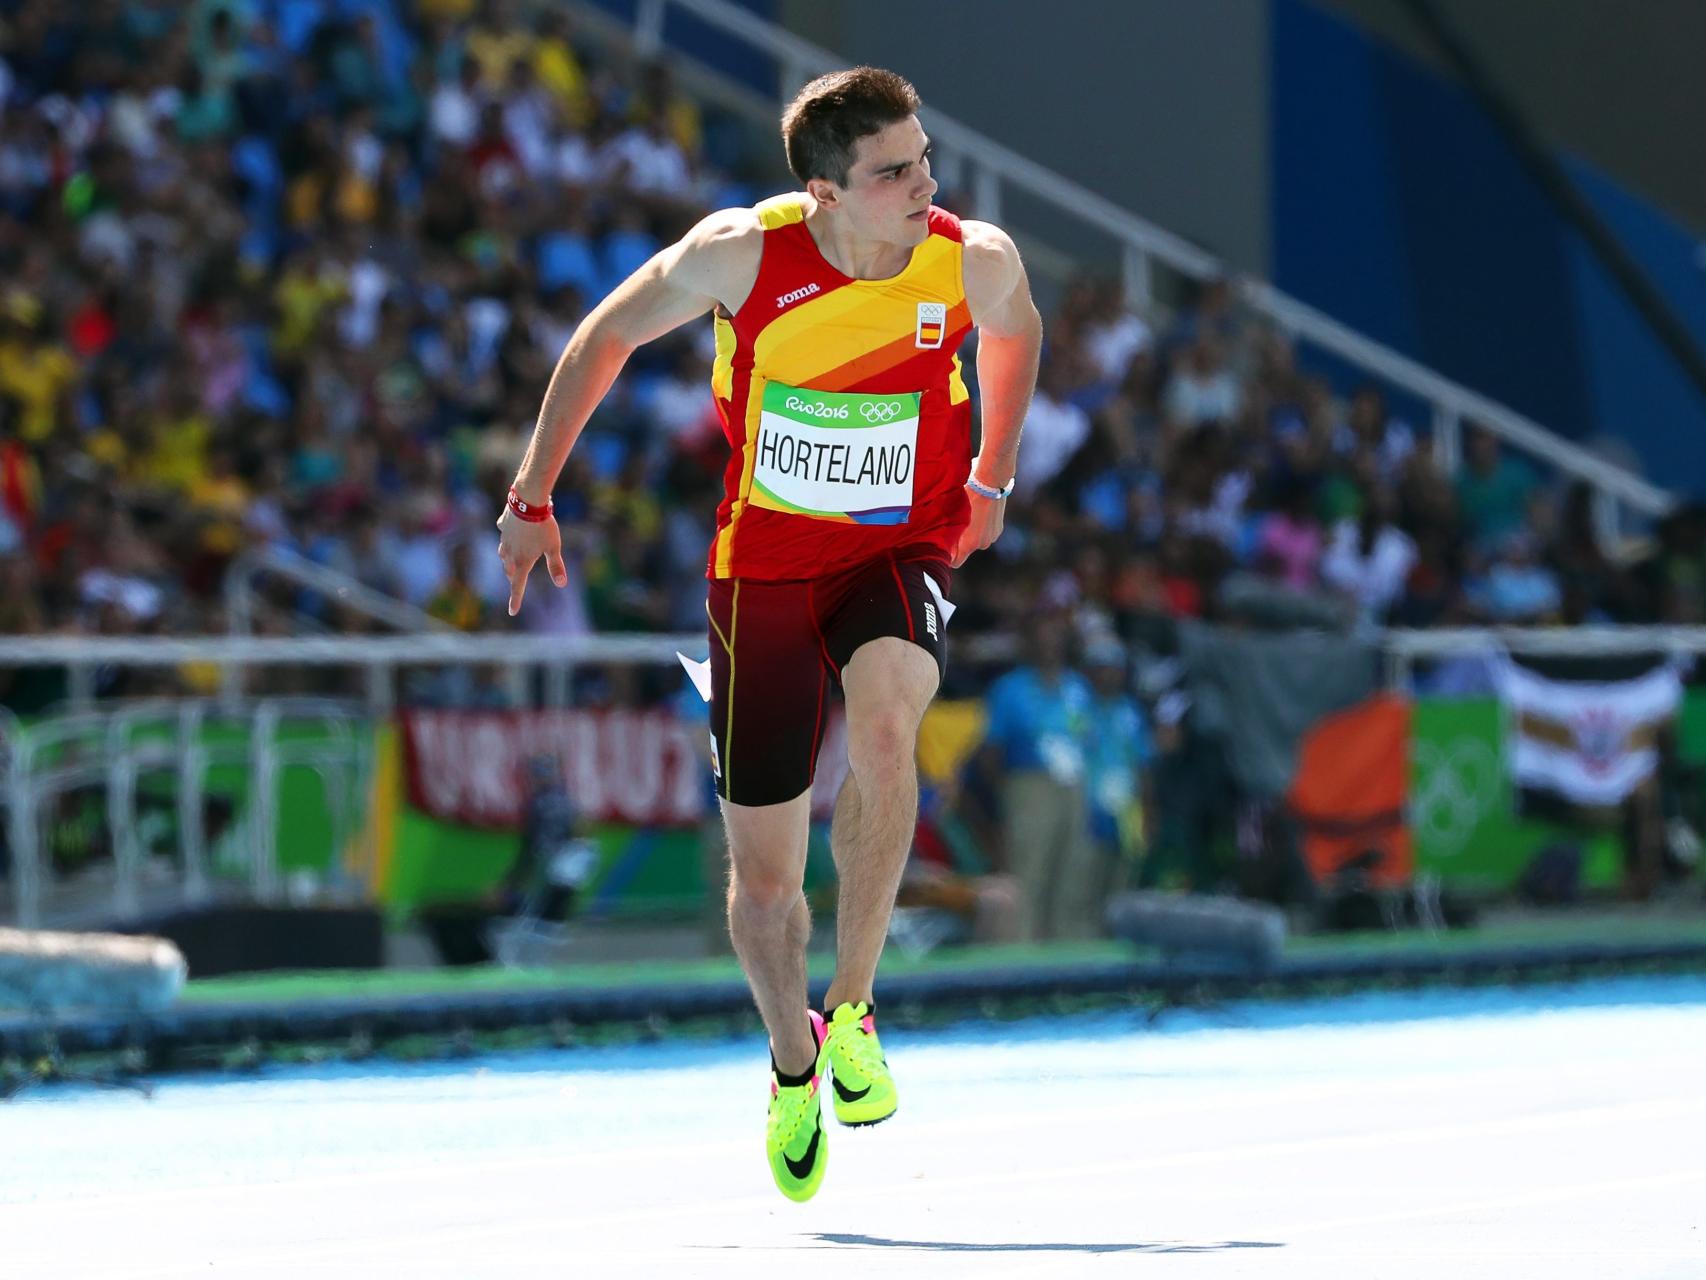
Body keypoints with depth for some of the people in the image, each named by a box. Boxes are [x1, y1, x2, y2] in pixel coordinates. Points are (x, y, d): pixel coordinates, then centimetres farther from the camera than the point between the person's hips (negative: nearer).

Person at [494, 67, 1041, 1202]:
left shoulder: (975, 260, -14)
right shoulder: (743, 255, -19)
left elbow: (1015, 331, 13)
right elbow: (608, 336, -1)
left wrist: (990, 481, 13)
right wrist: (532, 499, 2)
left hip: (901, 552, 0)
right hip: (763, 563, 0)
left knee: (882, 729, -35)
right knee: (763, 881, 4)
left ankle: (852, 1012, -18)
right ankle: (794, 1068, 35)